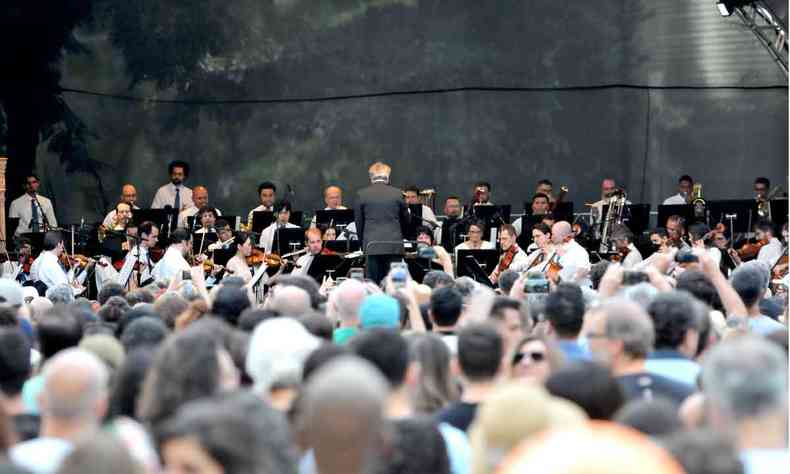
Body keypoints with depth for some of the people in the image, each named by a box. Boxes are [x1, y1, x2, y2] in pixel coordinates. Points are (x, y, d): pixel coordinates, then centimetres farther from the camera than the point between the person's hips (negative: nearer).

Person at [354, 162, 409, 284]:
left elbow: (358, 222, 6)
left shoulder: (362, 194, 0)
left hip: (372, 245, -1)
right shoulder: (397, 193, 1)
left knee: (373, 282, 0)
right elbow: (405, 219, 12)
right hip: (394, 245, 1)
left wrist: (362, 242, 18)